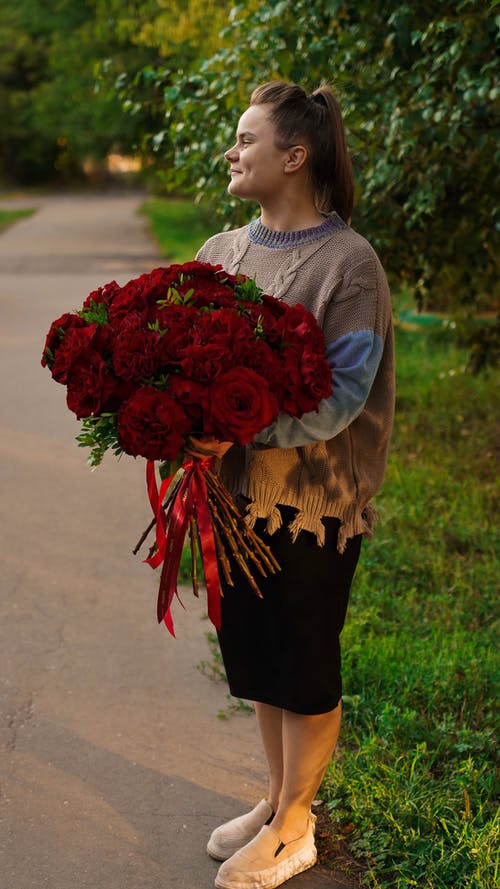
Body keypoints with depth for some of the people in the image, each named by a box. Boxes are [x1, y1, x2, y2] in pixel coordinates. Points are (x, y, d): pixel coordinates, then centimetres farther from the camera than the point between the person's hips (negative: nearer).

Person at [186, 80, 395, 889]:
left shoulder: (348, 262, -12)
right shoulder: (222, 251, 7)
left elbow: (343, 395, -19)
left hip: (312, 501, -6)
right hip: (235, 489, 6)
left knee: (305, 669, 8)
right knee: (255, 655, 17)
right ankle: (280, 800, 37)